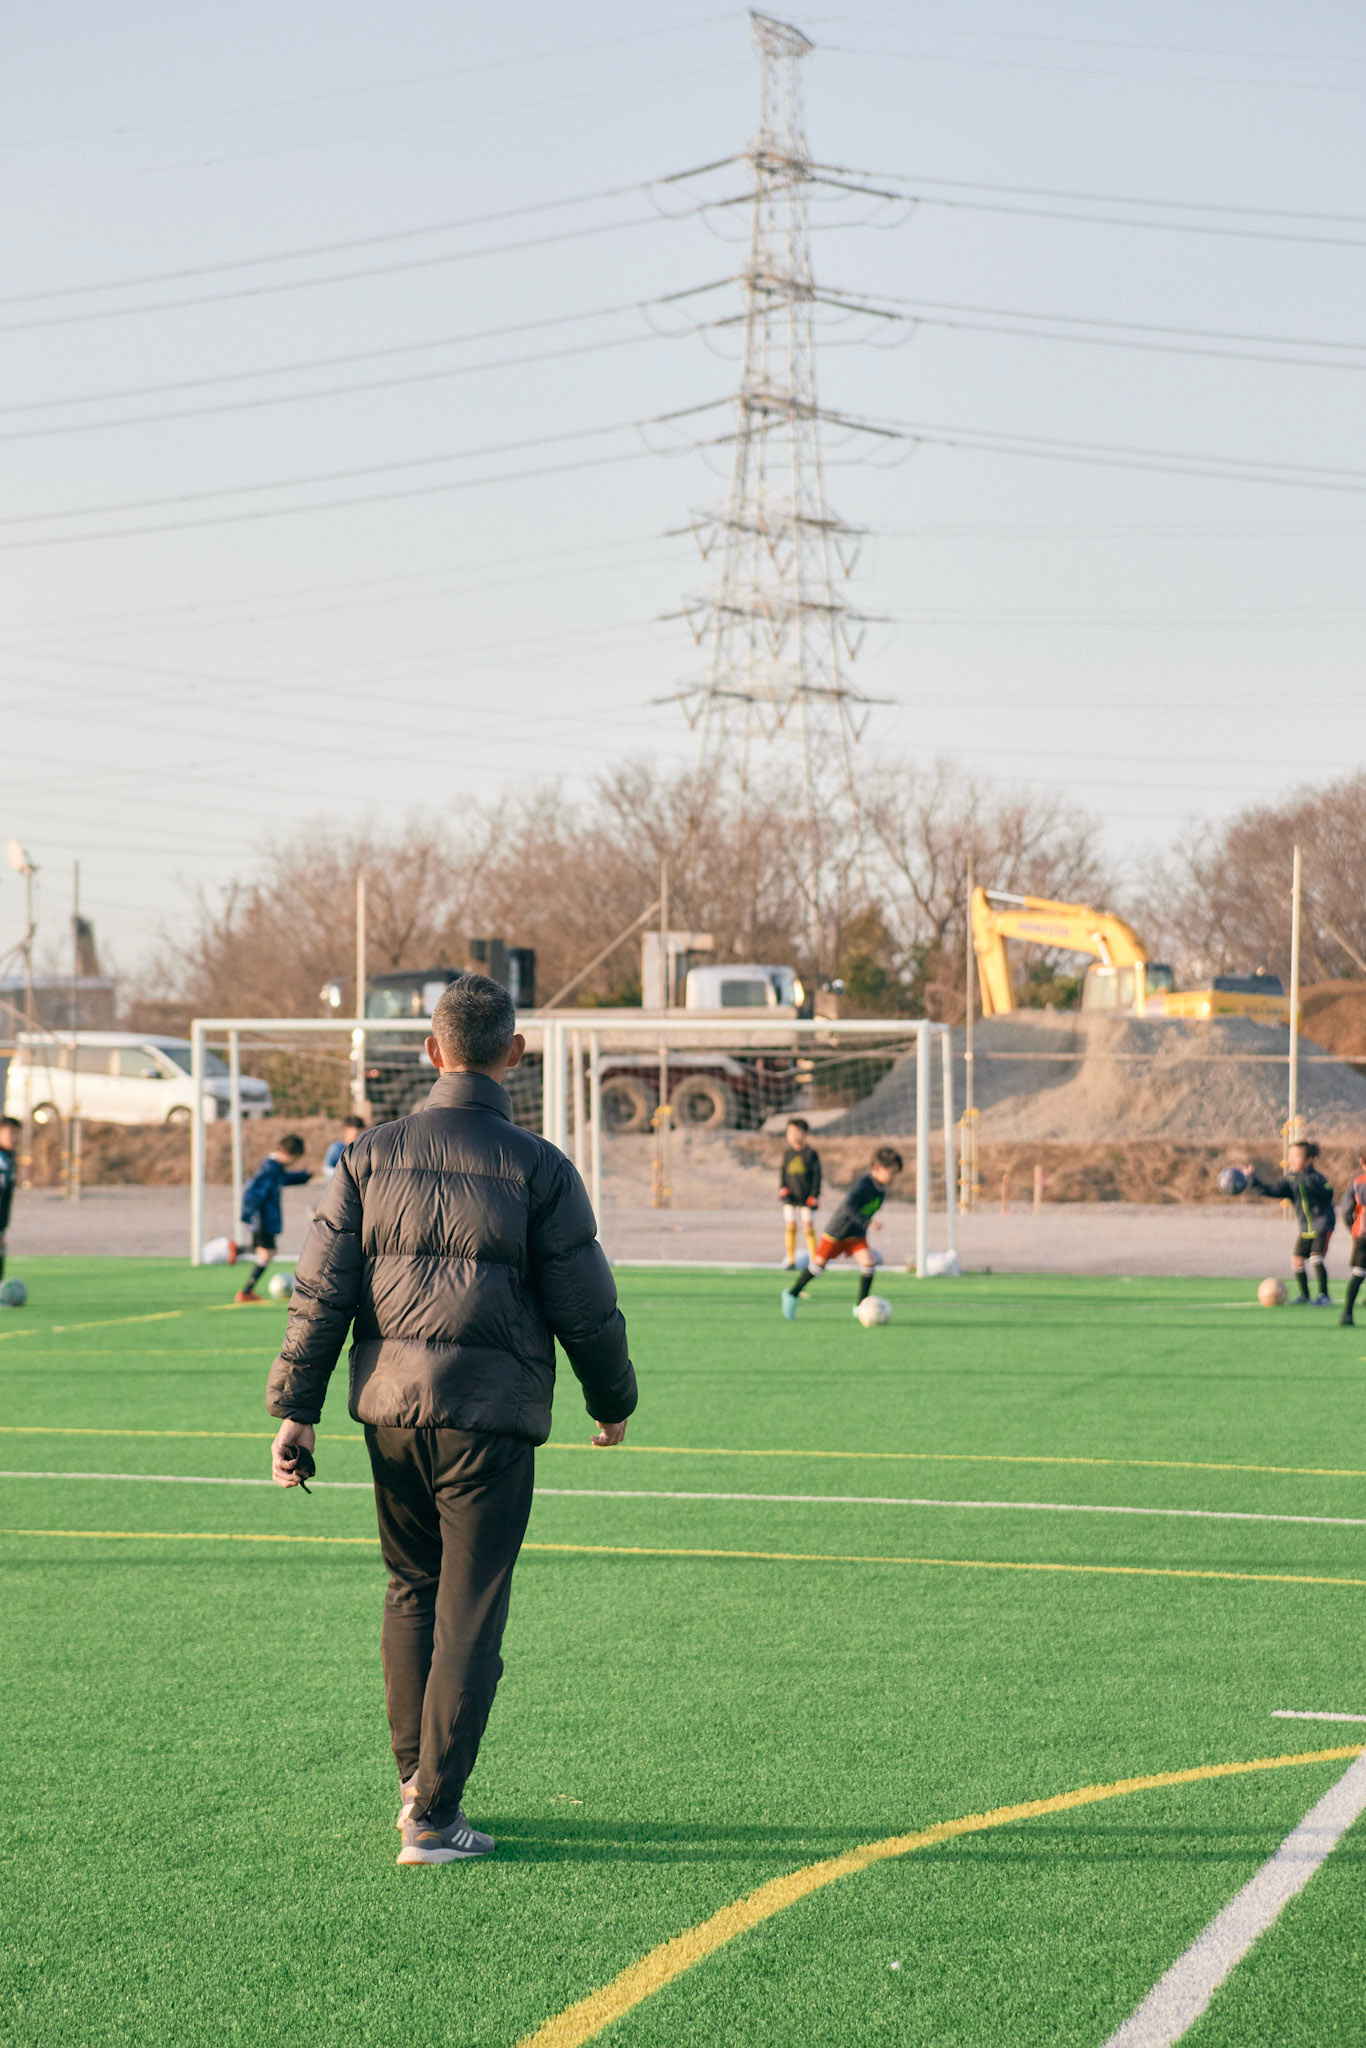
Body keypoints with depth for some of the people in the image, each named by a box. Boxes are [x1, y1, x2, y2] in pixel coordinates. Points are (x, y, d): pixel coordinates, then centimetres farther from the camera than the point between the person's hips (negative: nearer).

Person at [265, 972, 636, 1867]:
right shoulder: (537, 1167, -5)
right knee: (469, 1615, 0)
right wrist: (614, 1402, 14)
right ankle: (433, 1816, -2)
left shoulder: (373, 1155, 4)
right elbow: (586, 1307, -2)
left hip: (390, 1406, 4)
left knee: (411, 1593, 21)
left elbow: (321, 1292, 2)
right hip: (492, 1414, -4)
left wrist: (296, 1409, 6)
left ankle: (415, 1777, 25)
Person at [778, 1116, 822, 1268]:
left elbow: (817, 1175, -2)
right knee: (790, 1227, 1)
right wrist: (782, 1187, -1)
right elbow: (782, 1172, 15)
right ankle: (790, 1260, 8)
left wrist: (814, 1194, -8)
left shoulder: (811, 1153, -4)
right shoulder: (788, 1153, 9)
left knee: (809, 1228, -3)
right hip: (790, 1198, 4)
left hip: (806, 1198, -4)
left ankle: (814, 1260, 5)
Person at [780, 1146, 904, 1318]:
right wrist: (867, 1224, -53)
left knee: (869, 1262, -13)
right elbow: (849, 1206, -45)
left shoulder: (881, 1189, -4)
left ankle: (861, 1306, -2)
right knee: (819, 1264, 6)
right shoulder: (862, 1185, -30)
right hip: (836, 1232, -6)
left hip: (856, 1235, 6)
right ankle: (792, 1294, 27)